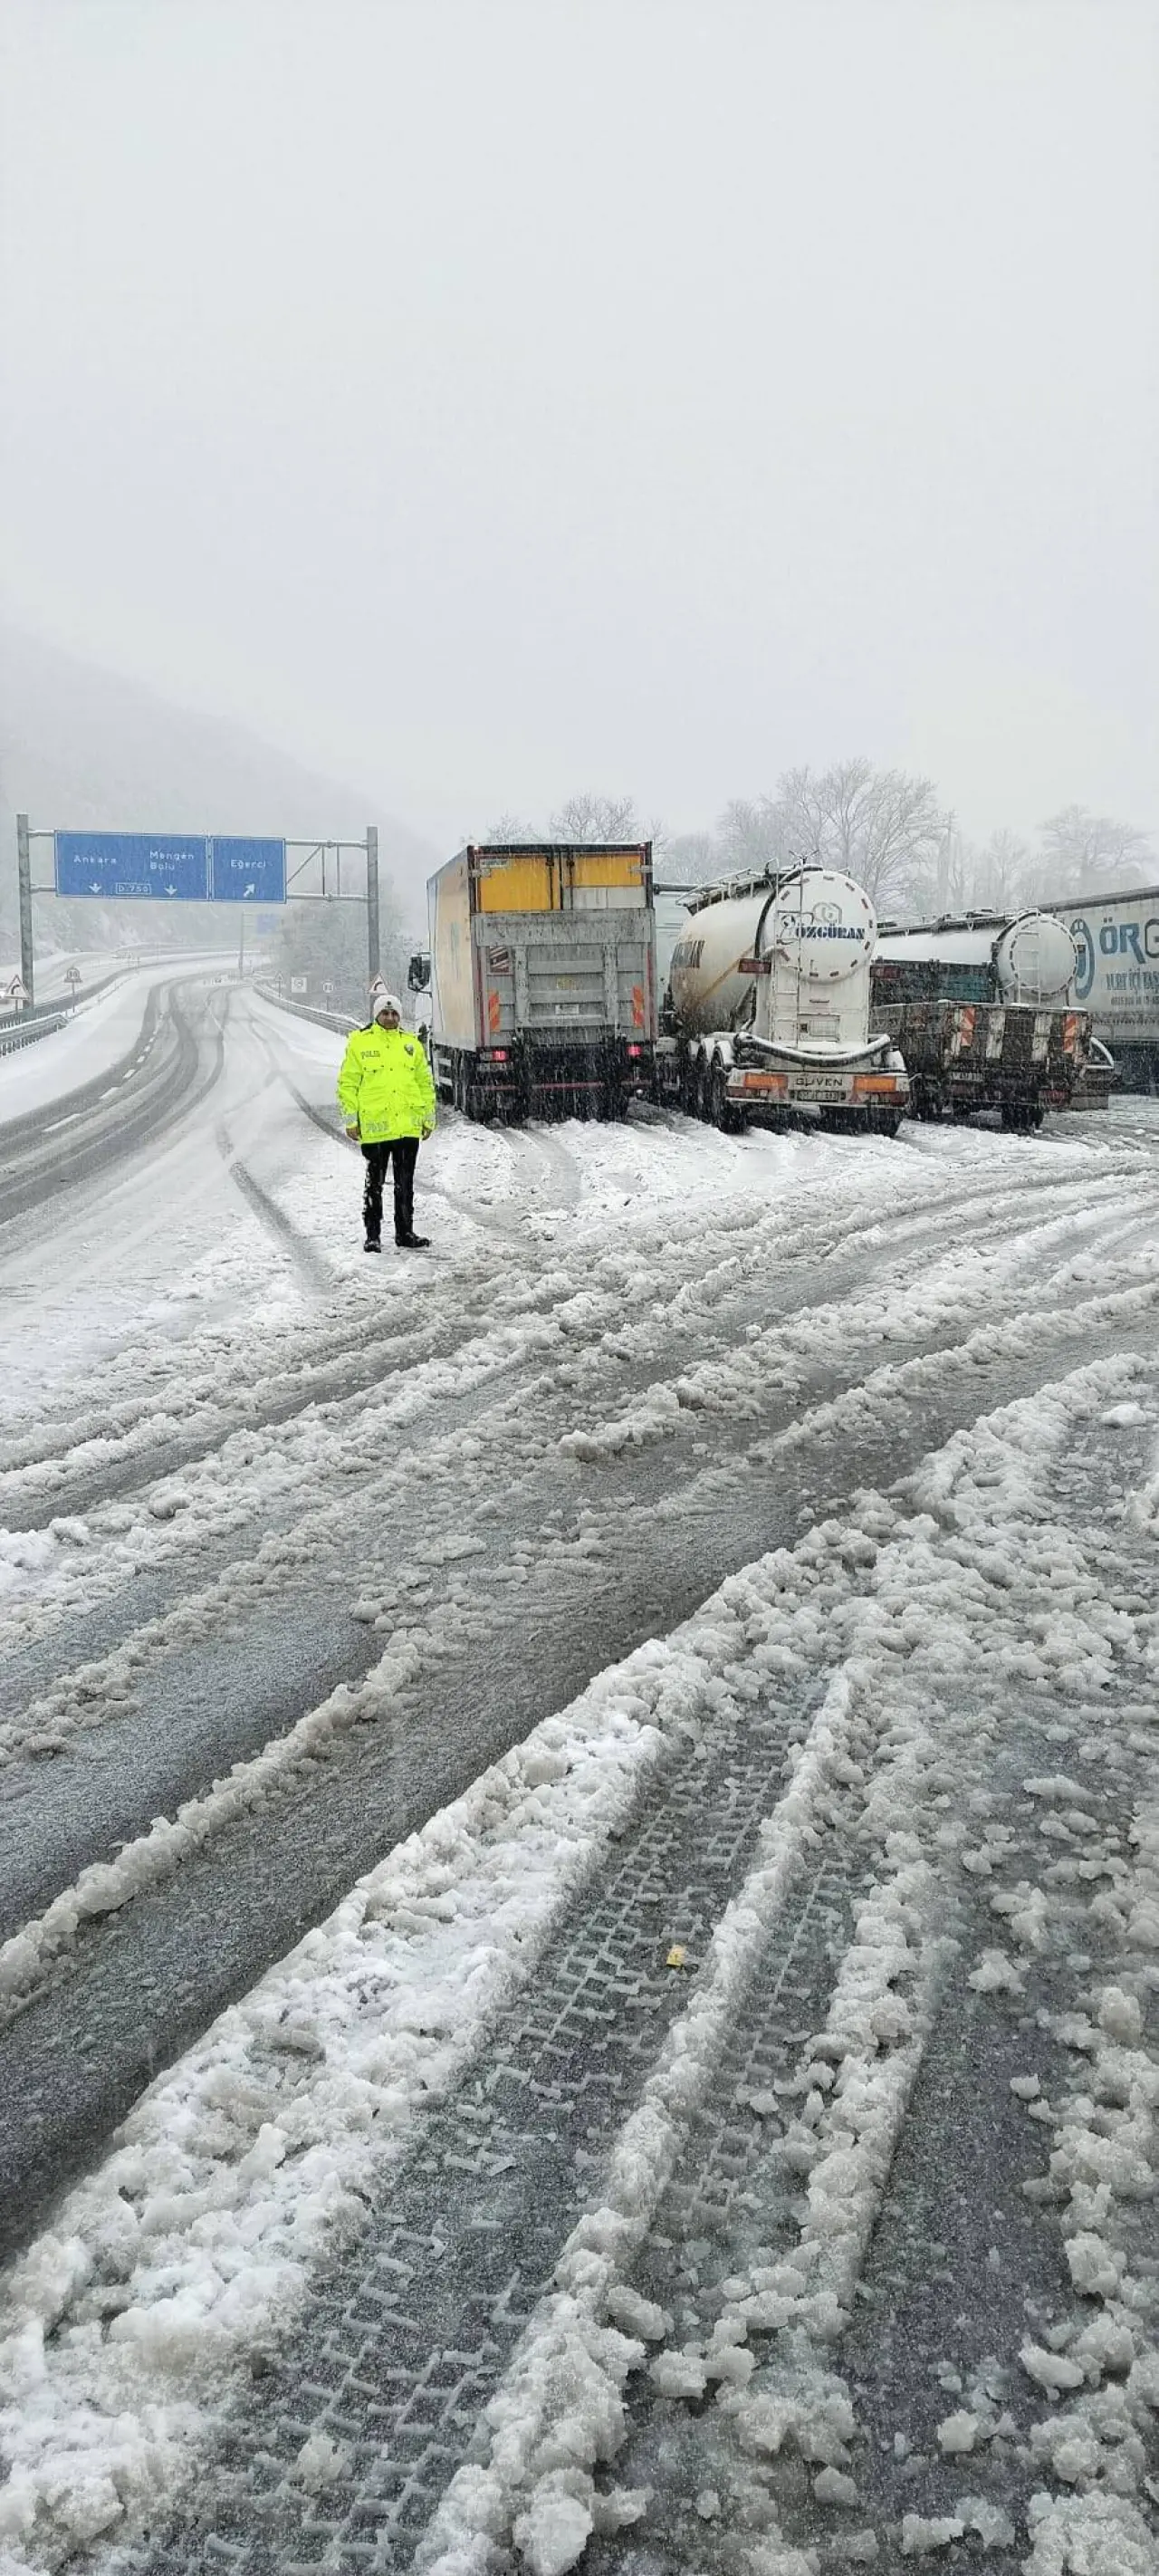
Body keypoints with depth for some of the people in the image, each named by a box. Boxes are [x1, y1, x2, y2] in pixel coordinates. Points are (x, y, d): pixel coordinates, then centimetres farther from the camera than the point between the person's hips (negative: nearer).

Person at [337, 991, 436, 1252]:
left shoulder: (411, 1044, 11)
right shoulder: (359, 1042, 1)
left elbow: (425, 1082, 17)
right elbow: (347, 1083, 1)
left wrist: (428, 1117, 14)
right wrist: (351, 1120, -3)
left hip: (408, 1126, 3)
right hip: (374, 1127, -3)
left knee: (405, 1184, 9)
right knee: (375, 1183, 4)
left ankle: (405, 1233, 17)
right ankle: (372, 1235, 11)